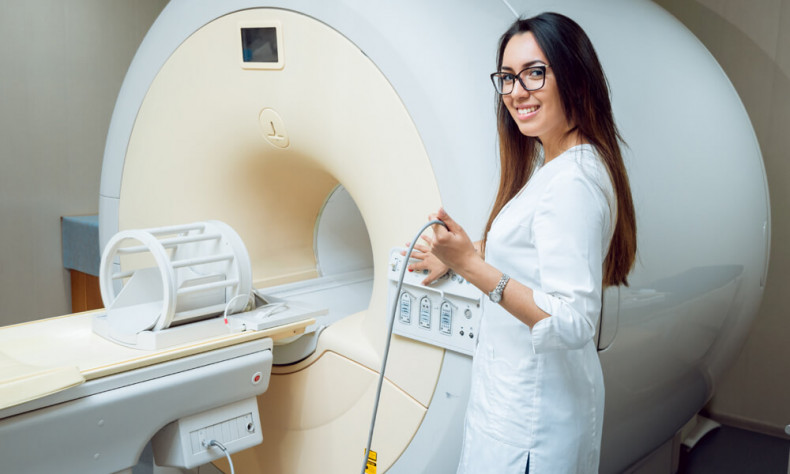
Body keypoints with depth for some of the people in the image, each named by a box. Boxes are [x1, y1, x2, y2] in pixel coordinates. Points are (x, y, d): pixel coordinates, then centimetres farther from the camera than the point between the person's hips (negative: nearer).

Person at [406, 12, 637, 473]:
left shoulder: (573, 181, -25)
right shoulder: (549, 164, 8)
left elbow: (572, 324, -30)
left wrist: (472, 265, -34)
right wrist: (457, 254, 24)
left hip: (531, 410, -10)